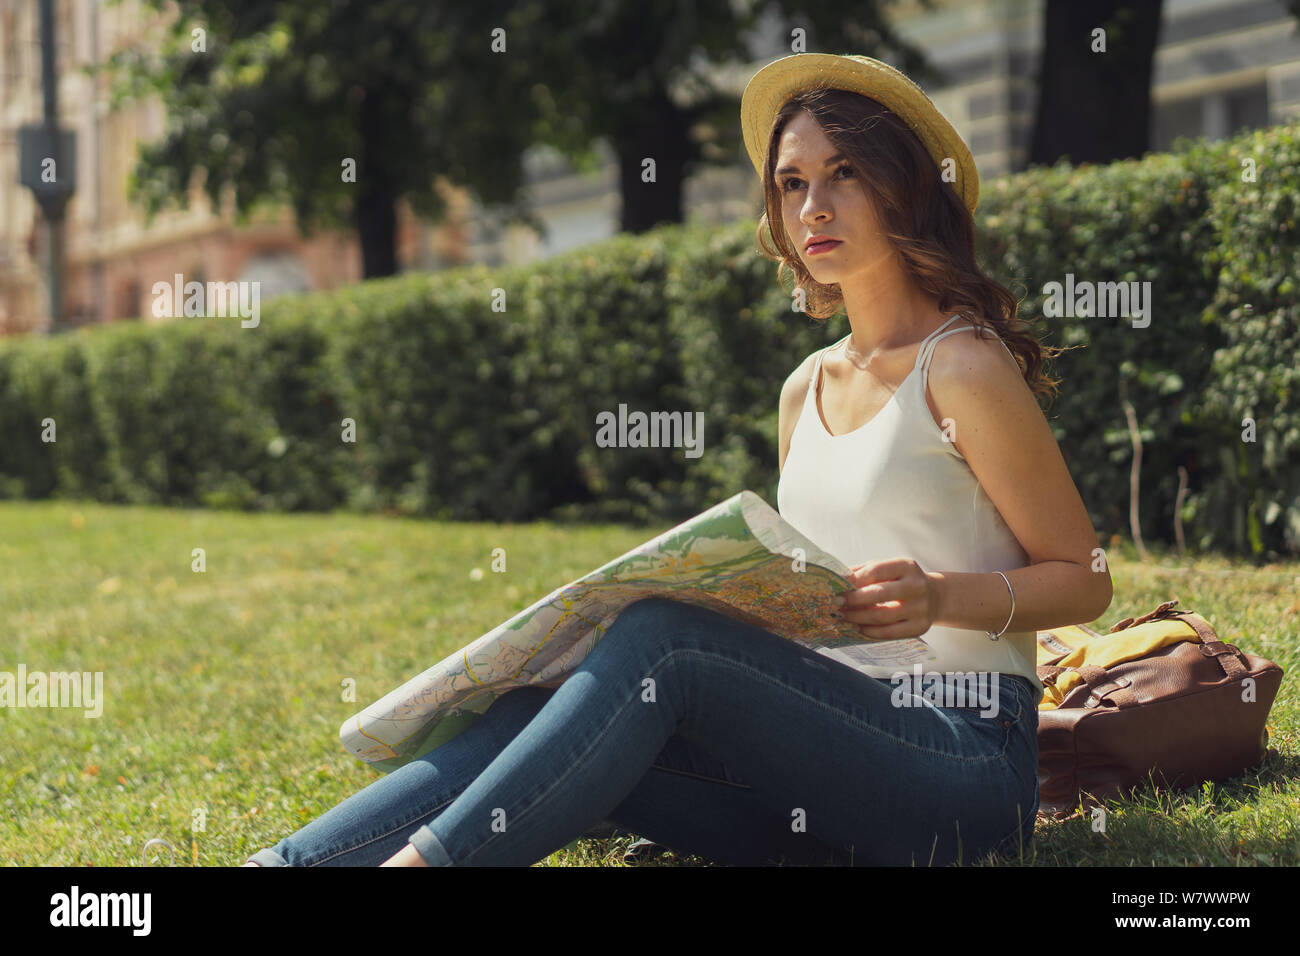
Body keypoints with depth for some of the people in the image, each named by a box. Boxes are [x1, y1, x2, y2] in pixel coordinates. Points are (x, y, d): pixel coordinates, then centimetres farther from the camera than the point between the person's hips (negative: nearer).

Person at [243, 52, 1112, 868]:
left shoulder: (963, 368, -3)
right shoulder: (806, 390, 18)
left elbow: (1082, 581, -1)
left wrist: (944, 597, -18)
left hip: (966, 758, -6)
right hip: (832, 744, 6)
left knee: (658, 637, -28)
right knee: (541, 712, -16)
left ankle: (424, 858, -32)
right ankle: (283, 865, -27)